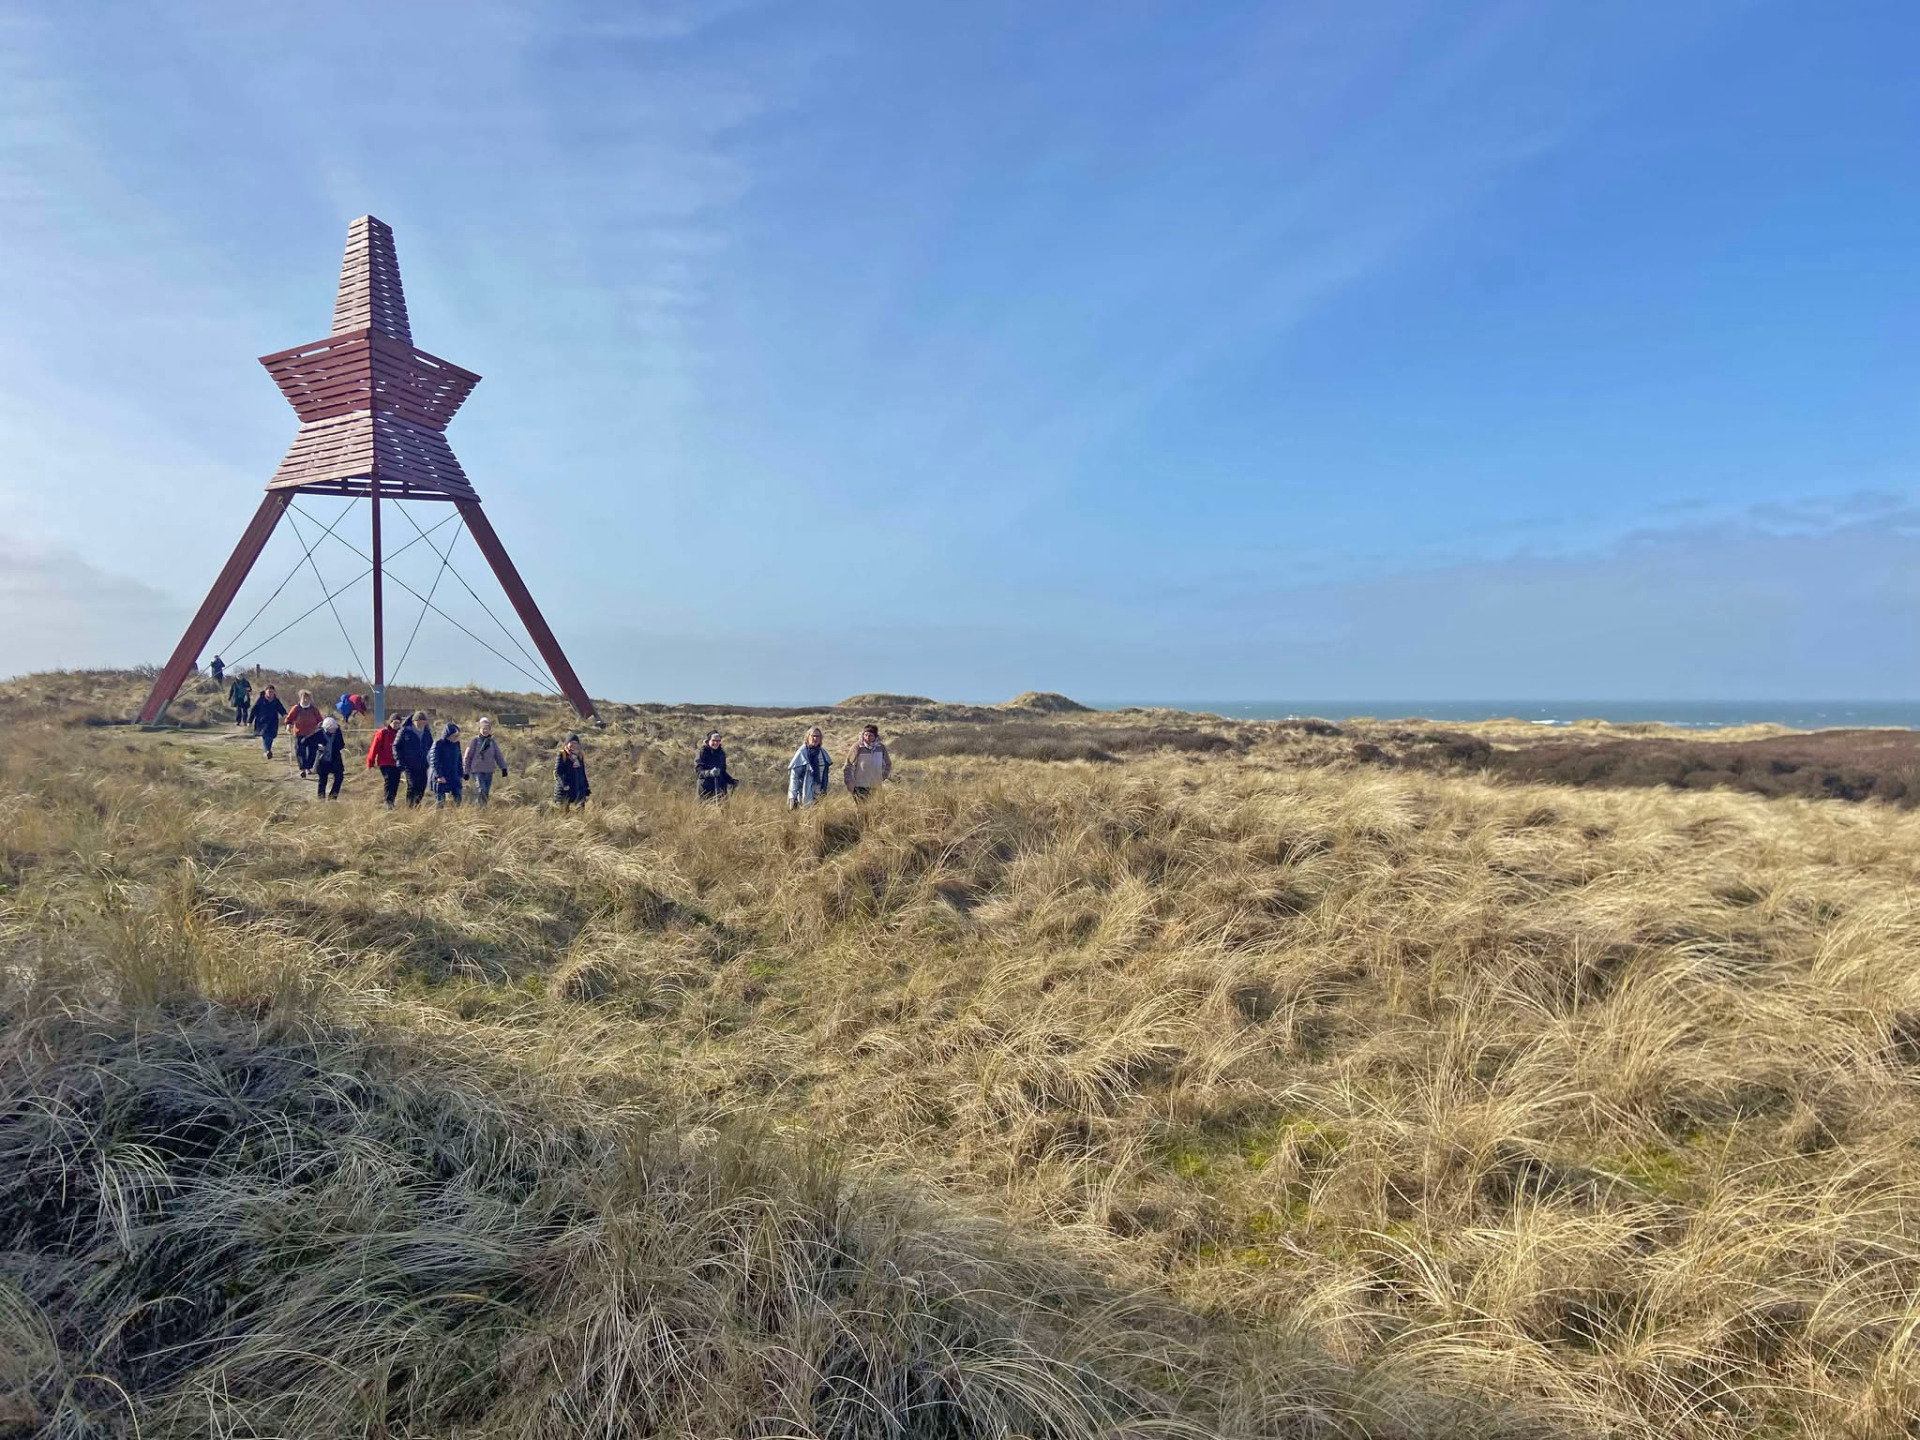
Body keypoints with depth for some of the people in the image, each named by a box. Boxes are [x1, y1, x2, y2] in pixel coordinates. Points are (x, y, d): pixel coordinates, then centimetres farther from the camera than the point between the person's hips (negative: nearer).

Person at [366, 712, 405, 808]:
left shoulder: (400, 733, 8)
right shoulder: (382, 733, -4)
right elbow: (374, 748, -4)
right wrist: (371, 763, -4)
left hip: (397, 764, 4)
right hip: (385, 763, -4)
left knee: (395, 783, 7)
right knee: (389, 781, -16)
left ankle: (391, 802, 18)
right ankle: (388, 802, -17)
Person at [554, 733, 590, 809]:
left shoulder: (580, 756, 12)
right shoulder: (562, 755, -4)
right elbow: (557, 772, -11)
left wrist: (587, 788, 14)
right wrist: (564, 785, -23)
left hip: (579, 791, 5)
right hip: (565, 792, -5)